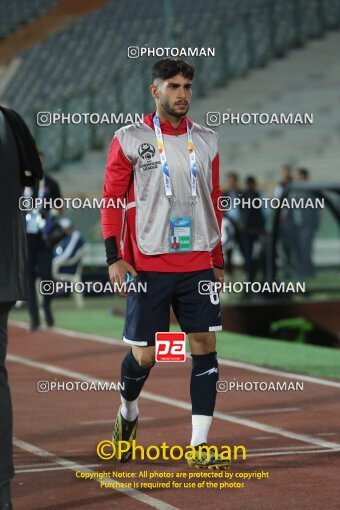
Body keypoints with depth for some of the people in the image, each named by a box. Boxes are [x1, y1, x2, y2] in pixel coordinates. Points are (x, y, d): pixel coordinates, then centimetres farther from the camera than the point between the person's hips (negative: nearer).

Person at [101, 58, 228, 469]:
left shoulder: (206, 142, 10)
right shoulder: (129, 140, -1)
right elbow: (111, 199, 0)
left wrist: (218, 260, 14)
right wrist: (114, 257, -8)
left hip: (198, 264, 3)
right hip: (148, 265, -3)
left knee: (205, 347, -5)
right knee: (144, 354, 1)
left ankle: (199, 445, -1)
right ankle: (127, 411, 33)